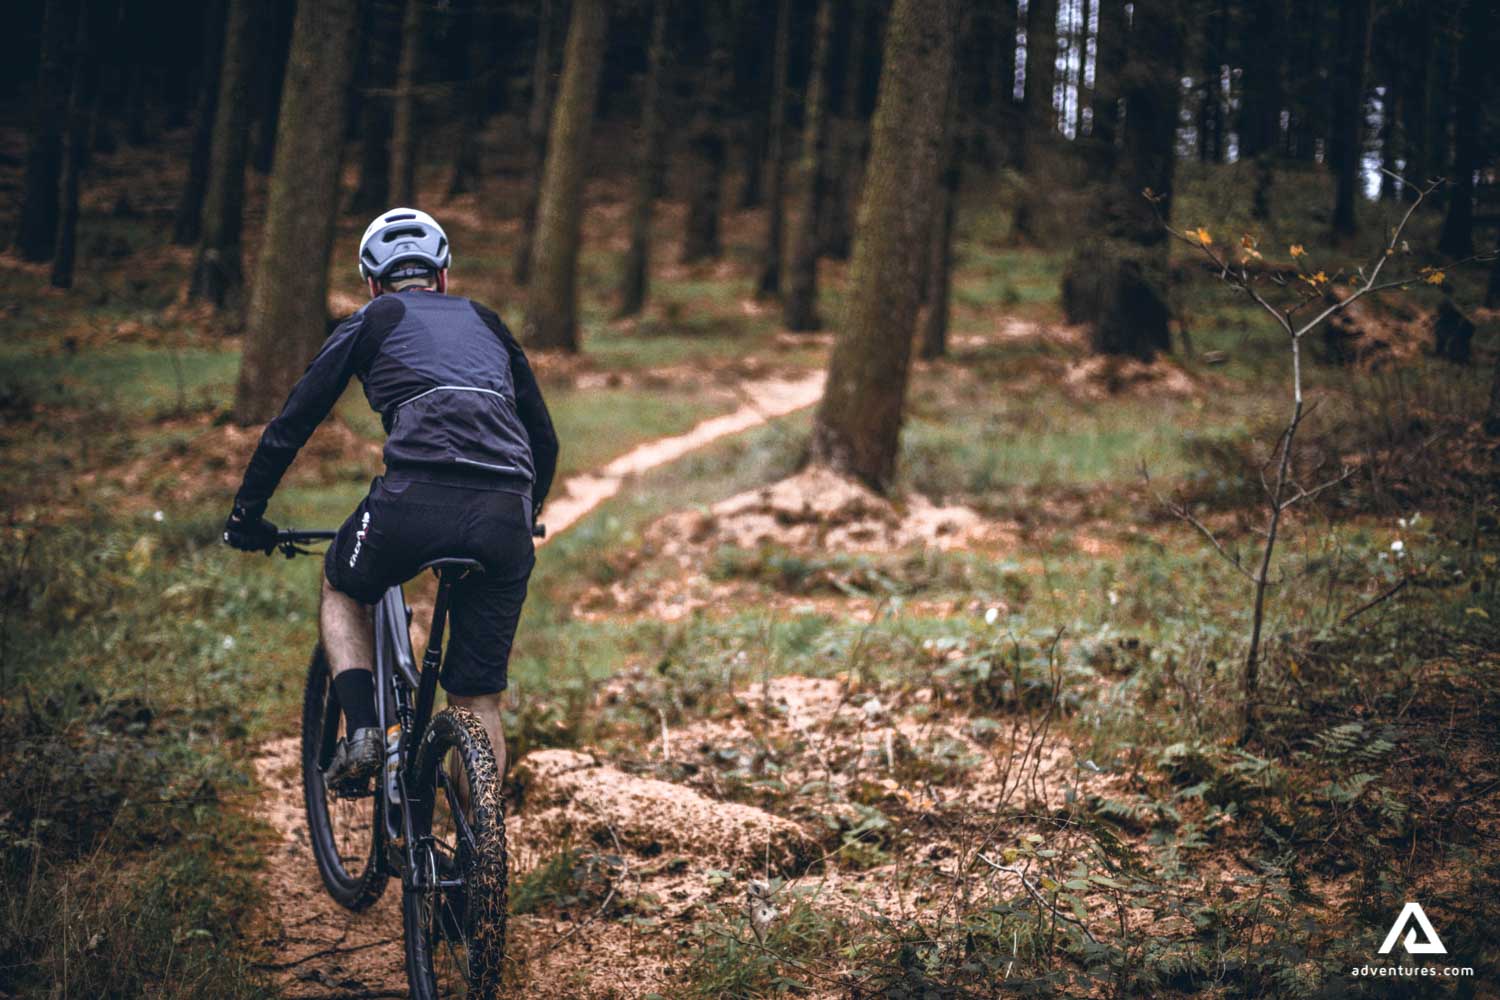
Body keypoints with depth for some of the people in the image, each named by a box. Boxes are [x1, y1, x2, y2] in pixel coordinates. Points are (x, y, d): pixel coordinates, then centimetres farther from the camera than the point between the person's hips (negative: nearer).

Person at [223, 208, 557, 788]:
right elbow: (545, 440, 33)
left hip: (417, 497, -3)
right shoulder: (487, 324, 30)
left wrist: (246, 516, 30)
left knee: (341, 590, 29)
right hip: (505, 516, 3)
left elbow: (290, 428, 18)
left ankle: (362, 733, 11)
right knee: (479, 702, 13)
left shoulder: (369, 324, 20)